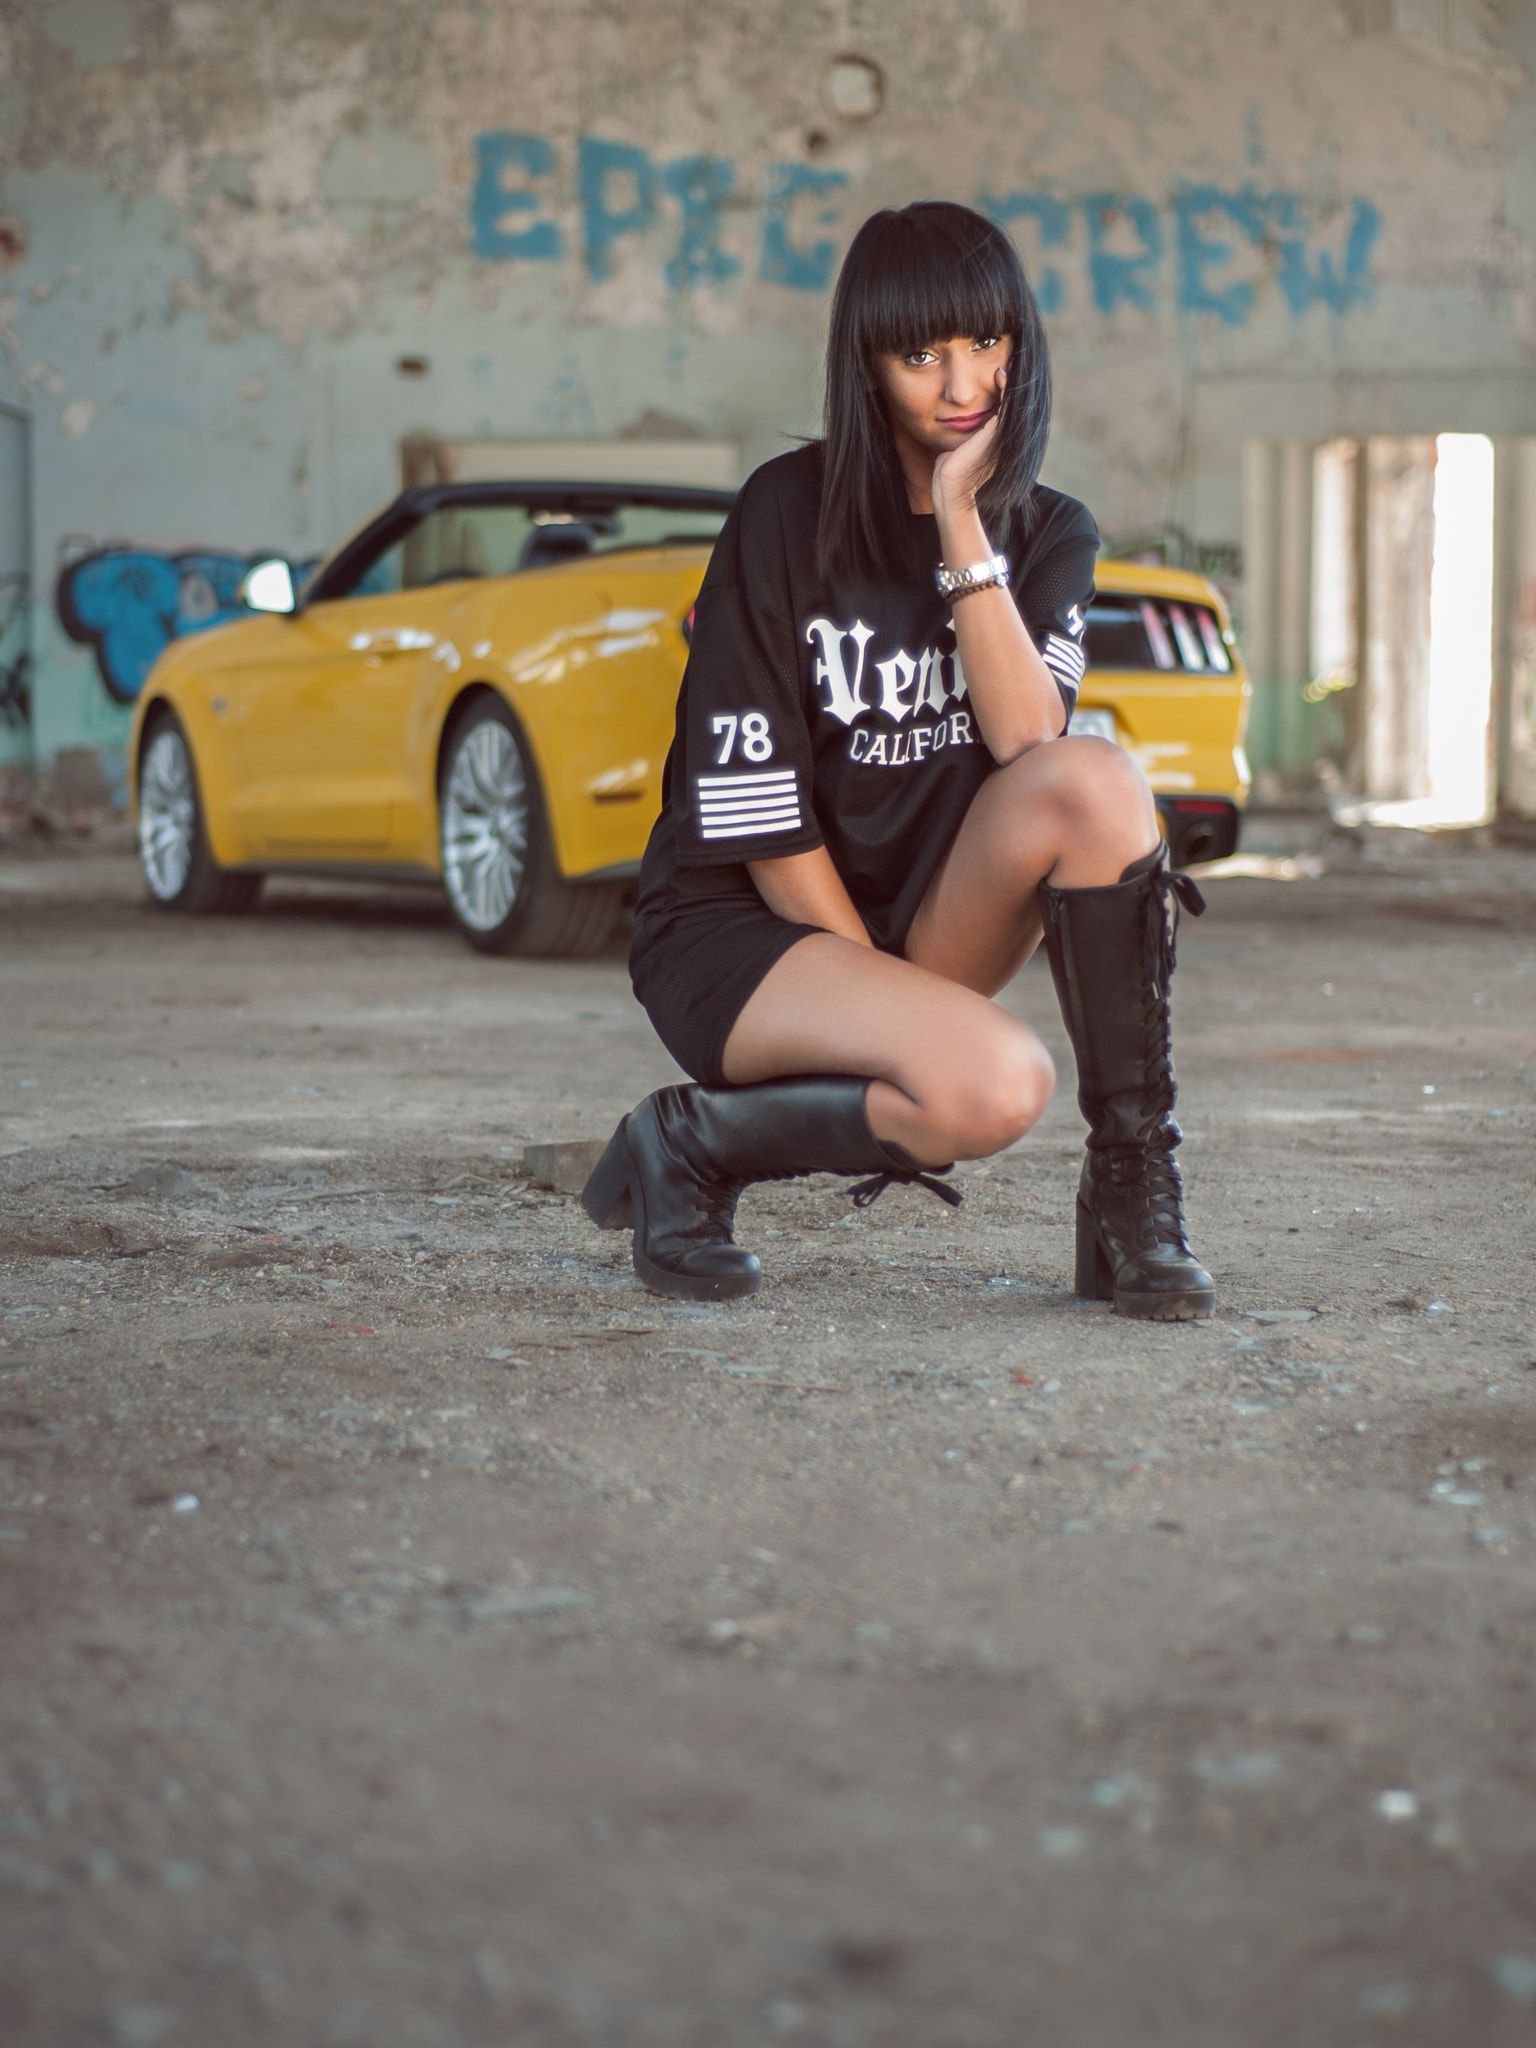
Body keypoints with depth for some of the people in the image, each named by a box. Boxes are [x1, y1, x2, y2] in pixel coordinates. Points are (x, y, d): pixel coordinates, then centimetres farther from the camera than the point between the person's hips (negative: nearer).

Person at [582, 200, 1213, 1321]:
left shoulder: (1050, 536, 3)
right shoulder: (789, 513, -10)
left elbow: (1027, 743, -17)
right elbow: (754, 807, -12)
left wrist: (961, 523, -19)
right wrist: (870, 981, -14)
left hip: (923, 919, 5)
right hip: (740, 927, -5)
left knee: (1098, 780, -26)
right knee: (995, 1083, -33)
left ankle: (1135, 1182, -17)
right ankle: (690, 1145, -7)